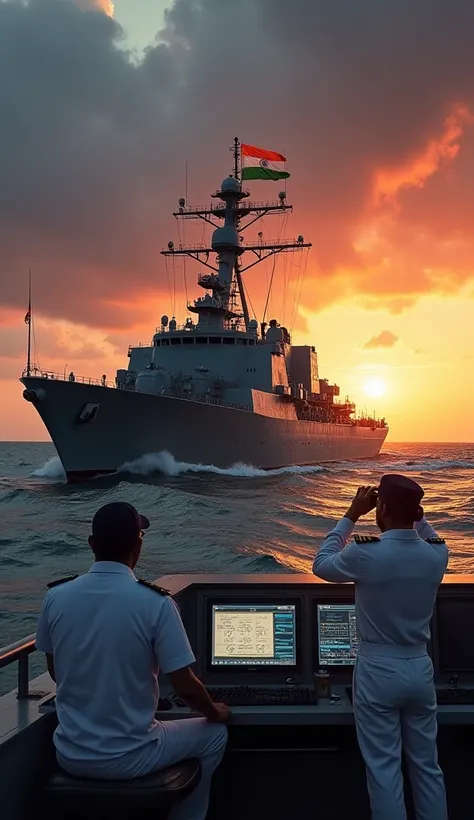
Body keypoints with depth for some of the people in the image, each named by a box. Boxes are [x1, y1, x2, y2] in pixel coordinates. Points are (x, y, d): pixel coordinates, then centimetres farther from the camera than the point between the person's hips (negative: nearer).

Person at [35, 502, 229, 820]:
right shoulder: (155, 603, -20)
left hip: (70, 755, 4)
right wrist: (216, 712, 7)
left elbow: (55, 673, 8)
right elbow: (185, 688, -15)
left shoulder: (56, 597, -8)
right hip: (128, 758, -4)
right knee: (214, 734, 22)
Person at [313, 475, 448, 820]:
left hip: (378, 670, -4)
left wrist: (351, 516, 2)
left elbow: (322, 564, 1)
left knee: (384, 769, 7)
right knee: (427, 766, 17)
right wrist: (416, 516, 11)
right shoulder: (437, 554, -6)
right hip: (420, 668, 4)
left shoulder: (366, 553, -20)